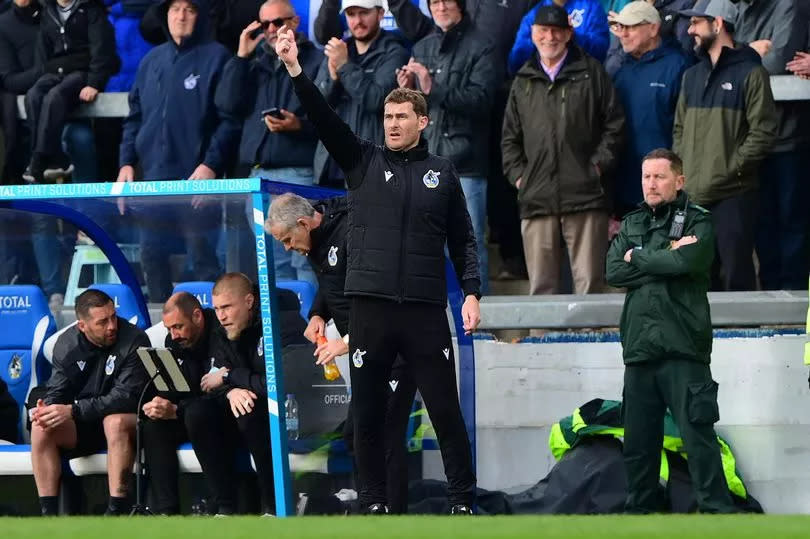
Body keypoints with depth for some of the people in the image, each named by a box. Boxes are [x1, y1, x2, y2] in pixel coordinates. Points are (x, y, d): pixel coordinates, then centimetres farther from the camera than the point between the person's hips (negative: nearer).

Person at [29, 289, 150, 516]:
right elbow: (57, 392, 4)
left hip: (126, 422, -4)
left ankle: (117, 512, -37)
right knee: (41, 428, -20)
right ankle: (48, 513, -20)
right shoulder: (67, 344, 0)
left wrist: (73, 411, -29)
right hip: (83, 427, 4)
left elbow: (126, 397, -23)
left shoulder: (134, 341, -15)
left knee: (115, 422, -37)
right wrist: (46, 408, -22)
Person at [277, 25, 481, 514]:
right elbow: (325, 119, -5)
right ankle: (374, 504, 13)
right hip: (371, 308, 1)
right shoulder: (363, 162, 8)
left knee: (446, 410, 0)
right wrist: (295, 71, -18)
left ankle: (463, 502, 6)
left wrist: (472, 293, -2)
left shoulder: (441, 173, 8)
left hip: (426, 310, -1)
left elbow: (463, 239, 10)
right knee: (368, 414, 4)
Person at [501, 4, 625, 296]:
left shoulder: (591, 73, 7)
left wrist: (598, 166, -4)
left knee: (589, 280, -5)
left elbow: (614, 124, 4)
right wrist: (518, 174, 7)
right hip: (536, 198, 3)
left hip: (585, 195, -3)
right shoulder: (523, 82, 17)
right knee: (540, 283, 3)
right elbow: (510, 137, 20)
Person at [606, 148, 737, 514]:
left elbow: (687, 261, -17)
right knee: (638, 442, 8)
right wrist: (665, 260, -7)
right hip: (639, 347, 5)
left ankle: (716, 511, -8)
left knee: (698, 436, -9)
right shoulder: (632, 224, 17)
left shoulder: (698, 222, 3)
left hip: (683, 348, -5)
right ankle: (639, 512, 18)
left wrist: (638, 258, -3)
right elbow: (614, 272, 3)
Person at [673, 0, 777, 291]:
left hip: (733, 194, -7)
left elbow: (762, 132, -10)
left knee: (736, 277, -6)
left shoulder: (749, 73, -4)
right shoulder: (692, 76, 18)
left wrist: (731, 168, -15)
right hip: (692, 194, 7)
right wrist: (681, 165, 5)